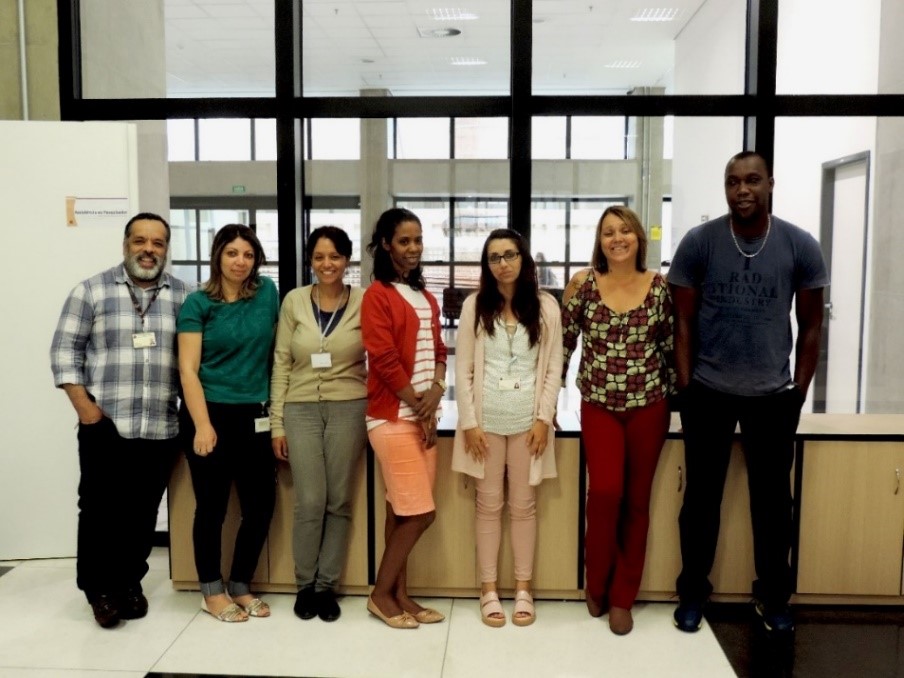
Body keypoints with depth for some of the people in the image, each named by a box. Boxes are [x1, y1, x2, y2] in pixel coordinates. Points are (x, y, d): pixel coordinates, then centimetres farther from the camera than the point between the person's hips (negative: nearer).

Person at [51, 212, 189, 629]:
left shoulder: (183, 297, 7)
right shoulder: (91, 291, 2)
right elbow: (65, 351, 2)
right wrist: (84, 406, -7)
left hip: (161, 429, 2)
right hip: (104, 426, -1)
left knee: (143, 512, 9)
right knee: (99, 509, 4)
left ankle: (130, 582, 27)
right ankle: (99, 587, 22)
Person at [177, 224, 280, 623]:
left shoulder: (267, 292, 5)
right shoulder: (198, 303, -5)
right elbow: (188, 370, -9)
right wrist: (203, 425, -17)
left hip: (255, 417, 4)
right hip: (210, 414, -4)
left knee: (261, 505, 7)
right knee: (212, 506, 6)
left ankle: (240, 586, 26)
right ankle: (212, 591, 24)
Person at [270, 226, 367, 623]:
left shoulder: (364, 302, -1)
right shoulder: (294, 301, 2)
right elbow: (281, 364, 4)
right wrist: (277, 424, 2)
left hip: (349, 409, 0)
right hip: (301, 410, 0)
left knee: (339, 501, 6)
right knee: (310, 502, -2)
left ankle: (326, 586, 22)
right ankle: (304, 585, 20)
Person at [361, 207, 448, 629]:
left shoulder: (426, 297, 15)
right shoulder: (377, 295, -9)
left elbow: (438, 350, 13)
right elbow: (385, 360, -14)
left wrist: (436, 391, -6)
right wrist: (419, 408, -10)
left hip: (423, 415, 7)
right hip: (394, 416, -7)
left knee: (403, 511, 12)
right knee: (419, 512, -6)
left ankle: (399, 593, 22)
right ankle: (380, 594, 11)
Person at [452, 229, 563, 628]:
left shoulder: (546, 306, 1)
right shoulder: (475, 305, 0)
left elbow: (553, 368, 1)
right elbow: (463, 369, -1)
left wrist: (543, 418, -6)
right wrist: (469, 422, -7)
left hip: (527, 419, 0)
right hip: (486, 418, 0)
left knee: (524, 505, 9)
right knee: (489, 504, 8)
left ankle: (523, 589, 21)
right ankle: (488, 590, 18)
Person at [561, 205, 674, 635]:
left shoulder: (660, 286, -1)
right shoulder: (583, 284, -3)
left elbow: (670, 347, 6)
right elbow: (563, 343, 2)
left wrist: (673, 399, 7)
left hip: (648, 407, 1)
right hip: (598, 406, -1)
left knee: (636, 500, 7)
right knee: (605, 491, -15)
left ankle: (622, 597, 23)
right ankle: (596, 583, 12)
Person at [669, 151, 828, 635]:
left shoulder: (801, 246, -4)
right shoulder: (698, 243, -7)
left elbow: (810, 326, 4)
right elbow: (684, 322, -2)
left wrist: (799, 390, 2)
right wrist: (684, 387, -4)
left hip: (774, 396, 1)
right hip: (708, 393, -1)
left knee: (772, 499, 12)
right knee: (702, 495, 9)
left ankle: (773, 595, 30)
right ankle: (693, 591, 26)